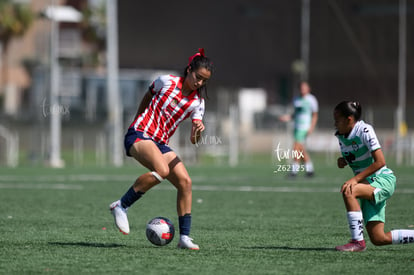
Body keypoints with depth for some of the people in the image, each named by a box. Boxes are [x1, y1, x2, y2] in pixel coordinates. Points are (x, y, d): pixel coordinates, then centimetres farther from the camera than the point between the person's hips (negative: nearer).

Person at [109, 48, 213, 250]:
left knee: (185, 182, -10)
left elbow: (194, 140, -3)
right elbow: (147, 97, 15)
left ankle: (184, 237, -5)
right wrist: (138, 123, 23)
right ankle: (121, 206, -19)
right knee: (162, 169, -32)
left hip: (160, 143, 6)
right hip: (139, 135, -6)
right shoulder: (166, 82, -4)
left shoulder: (197, 102, 5)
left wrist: (198, 131, -27)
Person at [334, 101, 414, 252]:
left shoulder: (365, 130, -17)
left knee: (348, 191, -34)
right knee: (378, 239, -1)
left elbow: (380, 162, -22)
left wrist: (355, 179, -26)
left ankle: (358, 242, -28)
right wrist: (342, 161, 0)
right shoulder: (341, 136, 5)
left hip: (383, 179, -8)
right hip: (368, 185, 8)